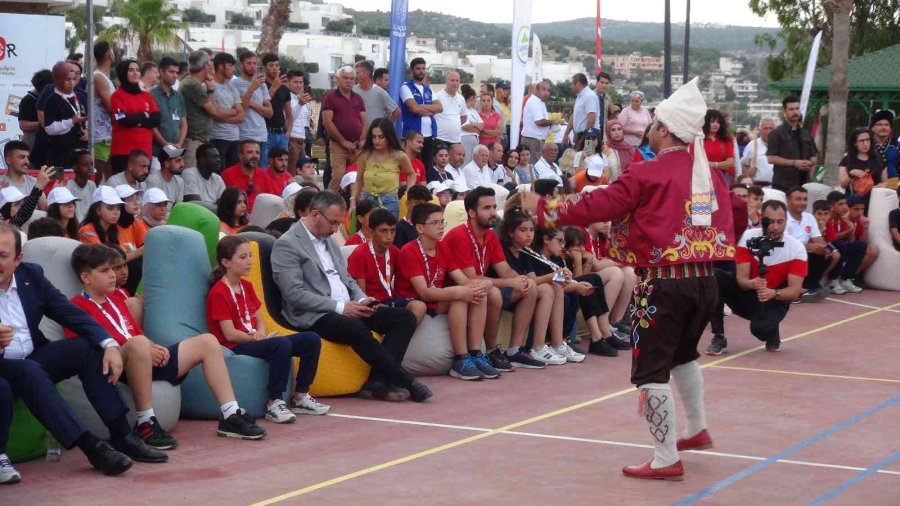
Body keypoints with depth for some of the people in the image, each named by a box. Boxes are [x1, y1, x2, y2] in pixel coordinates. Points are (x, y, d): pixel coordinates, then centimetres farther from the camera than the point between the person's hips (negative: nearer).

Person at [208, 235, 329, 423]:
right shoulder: (219, 293, -11)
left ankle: (300, 397, 2)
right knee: (282, 344, -36)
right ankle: (274, 403, -28)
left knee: (311, 339, -4)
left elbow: (259, 319, 15)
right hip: (236, 347, -9)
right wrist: (257, 338, -15)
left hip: (255, 341, 9)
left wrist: (262, 334, -8)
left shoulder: (246, 286, 17)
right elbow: (230, 334, -16)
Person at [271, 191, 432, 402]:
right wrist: (340, 307, -19)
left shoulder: (329, 241, 20)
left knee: (405, 318, -8)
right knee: (357, 329, -38)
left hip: (348, 309, 9)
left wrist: (362, 300, 1)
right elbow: (295, 294, -16)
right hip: (314, 316, -9)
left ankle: (377, 381, -21)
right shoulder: (287, 245, -7)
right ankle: (406, 381, -25)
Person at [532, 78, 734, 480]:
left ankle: (666, 460, -1)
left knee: (651, 370, 0)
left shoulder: (650, 174, -10)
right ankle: (697, 430, 42)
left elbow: (599, 204, -7)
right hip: (705, 280, 8)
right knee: (683, 355, 30)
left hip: (665, 282, -7)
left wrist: (545, 211, 6)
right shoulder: (710, 175, 8)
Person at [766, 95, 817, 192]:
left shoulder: (806, 133, 18)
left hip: (803, 183, 5)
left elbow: (813, 156, 22)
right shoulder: (777, 133, 1)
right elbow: (771, 158, -7)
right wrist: (794, 163, -13)